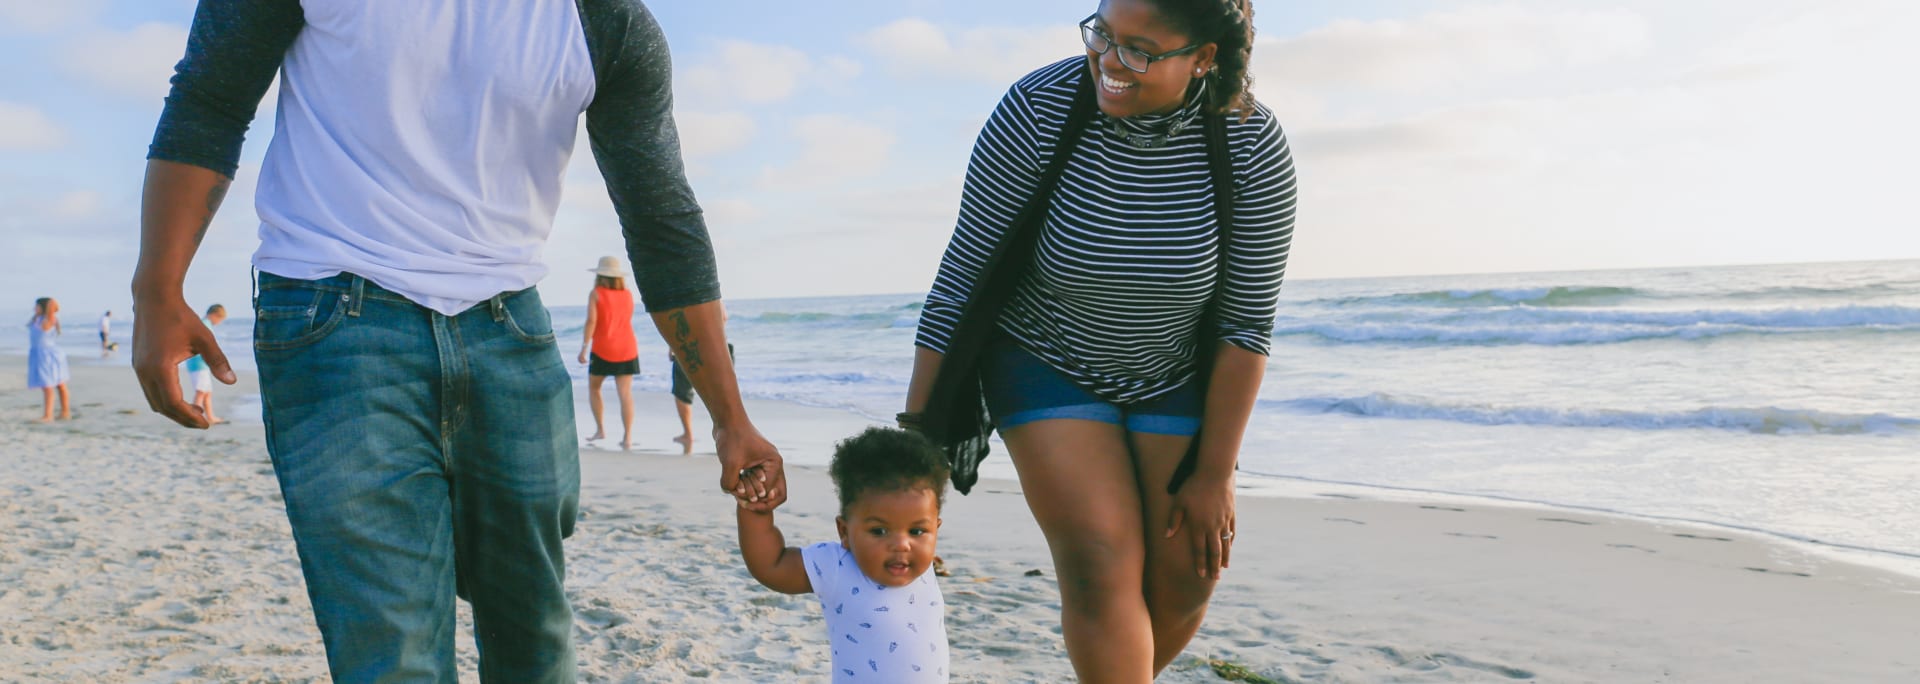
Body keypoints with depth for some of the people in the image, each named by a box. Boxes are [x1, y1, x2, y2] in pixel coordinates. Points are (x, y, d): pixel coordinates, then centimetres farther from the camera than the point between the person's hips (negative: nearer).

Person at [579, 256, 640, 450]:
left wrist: (584, 347, -15)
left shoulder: (596, 294, -4)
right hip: (627, 349, 3)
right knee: (625, 393, -3)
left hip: (602, 349, -3)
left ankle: (600, 429, 10)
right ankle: (627, 437, -10)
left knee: (593, 388, 17)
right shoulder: (628, 295, 7)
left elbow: (591, 321, -14)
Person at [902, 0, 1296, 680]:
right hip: (1047, 366, -2)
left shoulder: (1254, 146, -21)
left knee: (1184, 578, 3)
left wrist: (1215, 474, -10)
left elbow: (1247, 321, -13)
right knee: (1102, 567, -15)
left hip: (1175, 377, 2)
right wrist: (916, 429, -15)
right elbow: (963, 275, -18)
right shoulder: (1038, 108, -25)